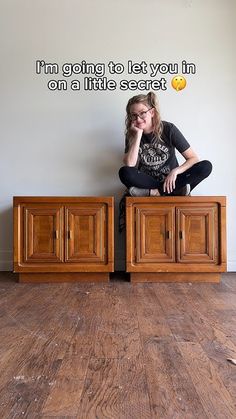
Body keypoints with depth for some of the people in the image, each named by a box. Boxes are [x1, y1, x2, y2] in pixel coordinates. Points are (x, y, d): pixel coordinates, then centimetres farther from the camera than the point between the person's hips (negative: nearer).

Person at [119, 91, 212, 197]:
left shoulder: (168, 129, -7)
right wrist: (138, 135, -21)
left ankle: (153, 192, -28)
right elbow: (129, 165, -20)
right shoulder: (131, 134, -3)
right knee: (124, 172, -30)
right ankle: (176, 191, -26)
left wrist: (175, 171, -25)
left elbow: (193, 158, -8)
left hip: (171, 180, 0)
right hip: (147, 182, 0)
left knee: (206, 166, -23)